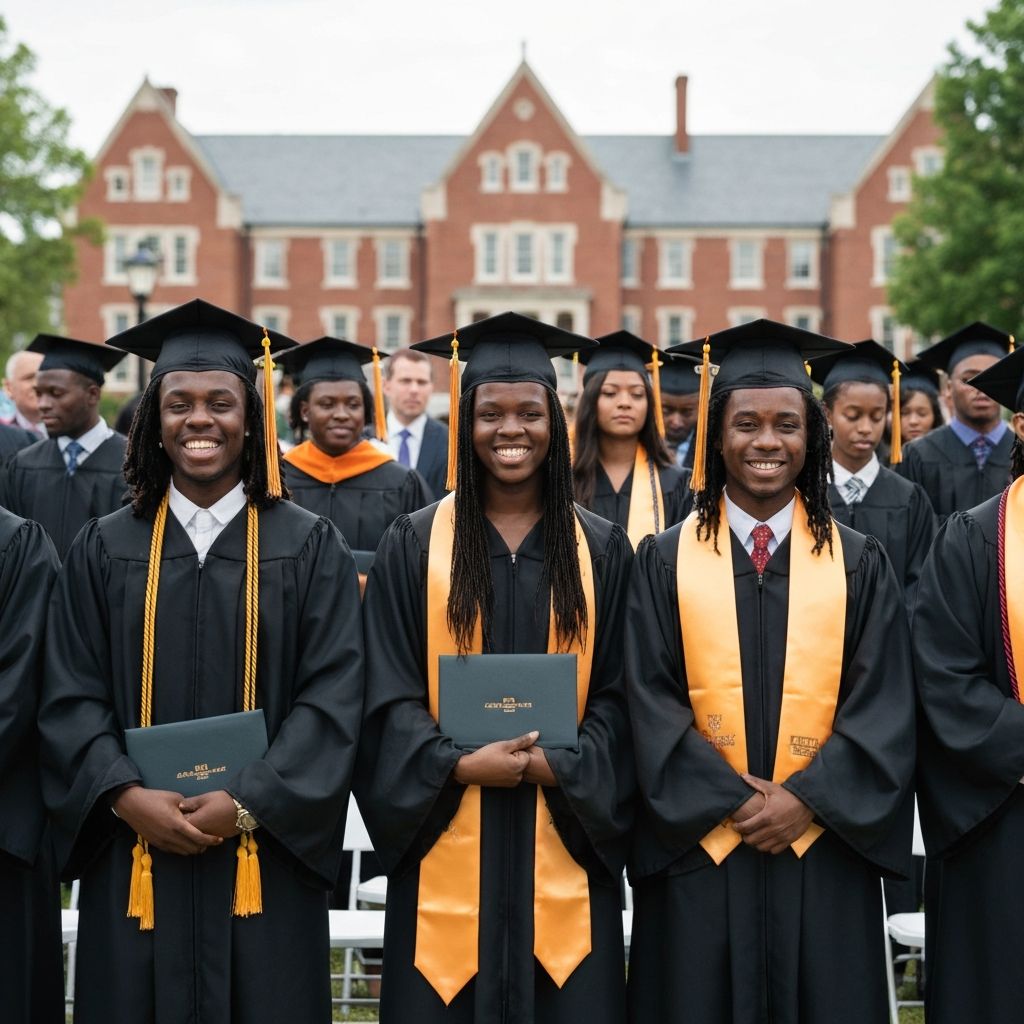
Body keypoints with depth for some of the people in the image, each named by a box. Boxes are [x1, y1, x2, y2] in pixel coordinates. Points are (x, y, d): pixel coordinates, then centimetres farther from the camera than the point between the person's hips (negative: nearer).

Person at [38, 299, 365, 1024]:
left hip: (265, 861, -1)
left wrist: (247, 803, -15)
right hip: (134, 861, 1)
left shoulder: (309, 546, 2)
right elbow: (71, 697, 2)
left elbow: (334, 695, -5)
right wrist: (127, 795, -13)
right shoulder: (106, 548, 6)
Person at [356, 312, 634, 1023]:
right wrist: (459, 765, -17)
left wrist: (555, 765, -14)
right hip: (447, 848, -1)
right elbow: (391, 696, -1)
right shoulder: (413, 545, 2)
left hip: (563, 848, 1)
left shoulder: (602, 551, 6)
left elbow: (618, 695, 3)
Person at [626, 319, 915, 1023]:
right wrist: (733, 800, -12)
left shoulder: (859, 564, 4)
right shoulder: (665, 561, 3)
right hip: (699, 858, 0)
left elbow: (884, 706, -1)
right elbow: (651, 700, -3)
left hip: (824, 861, 1)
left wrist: (805, 799, -13)